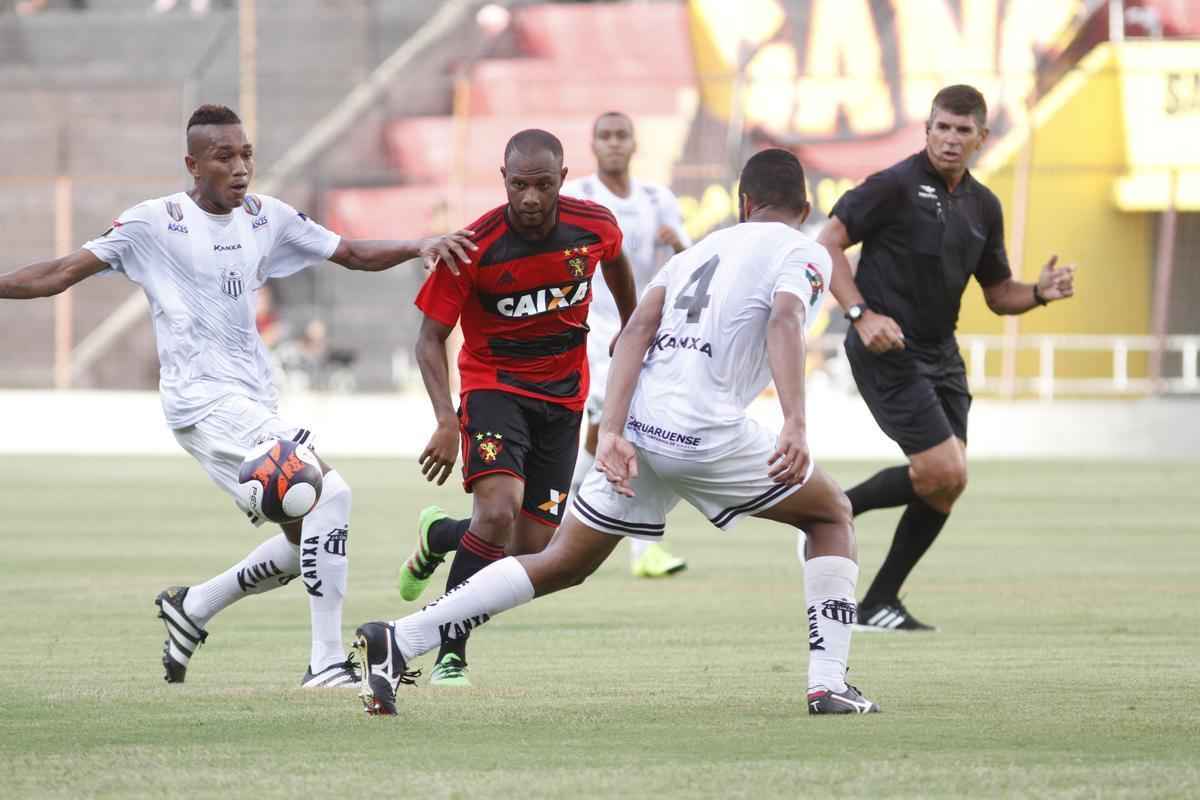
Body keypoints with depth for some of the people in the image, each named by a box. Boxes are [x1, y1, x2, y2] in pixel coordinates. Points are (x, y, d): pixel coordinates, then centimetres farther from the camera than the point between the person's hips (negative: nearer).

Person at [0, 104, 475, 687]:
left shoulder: (266, 218, 12)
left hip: (253, 405, 8)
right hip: (203, 399, -8)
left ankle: (192, 606, 26)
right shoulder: (154, 223, -4)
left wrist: (420, 247, 1)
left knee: (307, 541, 6)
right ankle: (327, 661, -19)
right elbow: (63, 273, -4)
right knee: (329, 493, -21)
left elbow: (354, 255, 17)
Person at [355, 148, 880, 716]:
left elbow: (637, 330, 9)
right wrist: (795, 424, -28)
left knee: (564, 563, 18)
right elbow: (785, 321, -15)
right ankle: (828, 684, 7)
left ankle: (398, 641, 9)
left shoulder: (700, 250, 25)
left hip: (636, 426, 5)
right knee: (832, 515, 17)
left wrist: (612, 431, -1)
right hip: (705, 430, -5)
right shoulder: (804, 254, 8)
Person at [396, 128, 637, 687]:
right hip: (494, 384, -4)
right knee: (498, 513, -28)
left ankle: (439, 535, 34)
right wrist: (446, 421, -27)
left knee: (530, 550, 1)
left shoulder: (594, 226, -11)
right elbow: (431, 337, -14)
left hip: (564, 394, 4)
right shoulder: (475, 247, -21)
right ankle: (451, 655, -16)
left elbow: (614, 260, 15)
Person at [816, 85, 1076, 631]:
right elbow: (827, 243, -11)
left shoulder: (982, 206, 11)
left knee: (946, 486, 3)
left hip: (940, 357, 8)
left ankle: (878, 605, 12)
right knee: (944, 474, -16)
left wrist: (1040, 293, -3)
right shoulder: (897, 185, -10)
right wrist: (861, 314, -21)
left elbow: (998, 294, 19)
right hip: (888, 354, -8)